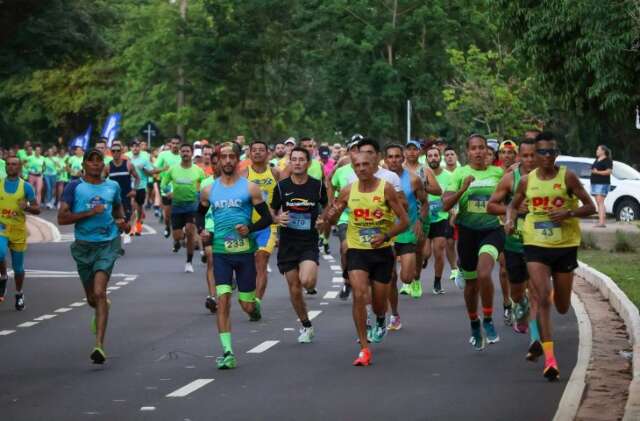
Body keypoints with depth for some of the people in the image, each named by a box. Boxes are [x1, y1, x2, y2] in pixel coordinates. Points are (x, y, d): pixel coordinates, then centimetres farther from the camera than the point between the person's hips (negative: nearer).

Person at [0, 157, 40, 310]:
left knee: (18, 266, 8)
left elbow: (37, 209, 0)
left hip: (18, 230, 0)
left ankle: (19, 294, 30)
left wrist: (27, 207, -19)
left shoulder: (26, 187, -2)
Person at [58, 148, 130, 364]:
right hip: (83, 246, 1)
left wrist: (121, 221, 8)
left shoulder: (113, 186, 7)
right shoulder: (74, 187, -2)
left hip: (107, 244, -1)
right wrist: (90, 212, -18)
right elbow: (62, 218, -10)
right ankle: (101, 309, 53)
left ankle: (99, 346, -23)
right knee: (92, 298, 13)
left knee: (99, 293, -19)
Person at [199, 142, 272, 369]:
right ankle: (227, 352, -9)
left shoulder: (250, 188, 0)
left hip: (245, 250, -1)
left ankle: (255, 305, 43)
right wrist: (202, 230, 3)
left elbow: (267, 218, 1)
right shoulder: (209, 190, 7)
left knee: (247, 305, 4)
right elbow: (200, 213, 23)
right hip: (220, 251, 1)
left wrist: (250, 228, -17)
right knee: (222, 300, -11)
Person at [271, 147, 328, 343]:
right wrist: (277, 219, -12)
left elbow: (327, 207, 15)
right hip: (288, 243, 2)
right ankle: (306, 326, 23)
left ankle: (312, 280, 11)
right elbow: (271, 212, 10)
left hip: (309, 242, -2)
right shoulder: (282, 186, 0)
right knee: (294, 290, 5)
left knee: (306, 281, -26)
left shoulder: (317, 185, -1)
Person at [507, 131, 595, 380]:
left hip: (565, 246, 0)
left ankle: (540, 338, 46)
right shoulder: (527, 181, 3)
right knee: (542, 299, -14)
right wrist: (510, 220, -2)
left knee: (562, 307, 9)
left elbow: (590, 207, -3)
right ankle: (549, 359, -13)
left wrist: (569, 213, -20)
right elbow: (514, 204, 20)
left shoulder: (567, 177, -5)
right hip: (536, 246, 0)